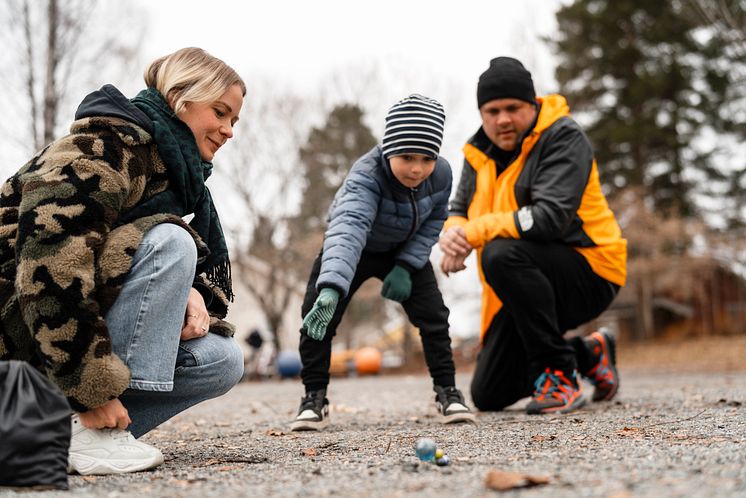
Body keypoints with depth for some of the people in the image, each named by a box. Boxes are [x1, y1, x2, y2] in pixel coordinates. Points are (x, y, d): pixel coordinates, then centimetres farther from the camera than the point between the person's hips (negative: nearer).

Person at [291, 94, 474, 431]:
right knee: (317, 317, -12)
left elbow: (434, 219, -5)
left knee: (432, 314, -6)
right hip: (356, 250, -3)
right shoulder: (366, 176, -41)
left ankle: (447, 390, 12)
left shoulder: (441, 174, -24)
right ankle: (314, 398, 5)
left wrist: (407, 266, -18)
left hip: (405, 251, 3)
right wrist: (331, 287, -74)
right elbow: (348, 228, -58)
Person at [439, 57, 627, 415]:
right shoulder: (480, 151, 6)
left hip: (590, 274, -7)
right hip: (528, 283, 8)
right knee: (488, 396, 8)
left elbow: (551, 217, -29)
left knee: (501, 254, -36)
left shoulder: (564, 138, -15)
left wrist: (477, 232, -27)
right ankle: (590, 354, 31)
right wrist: (452, 233, -18)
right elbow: (459, 209, 8)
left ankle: (558, 373, -22)